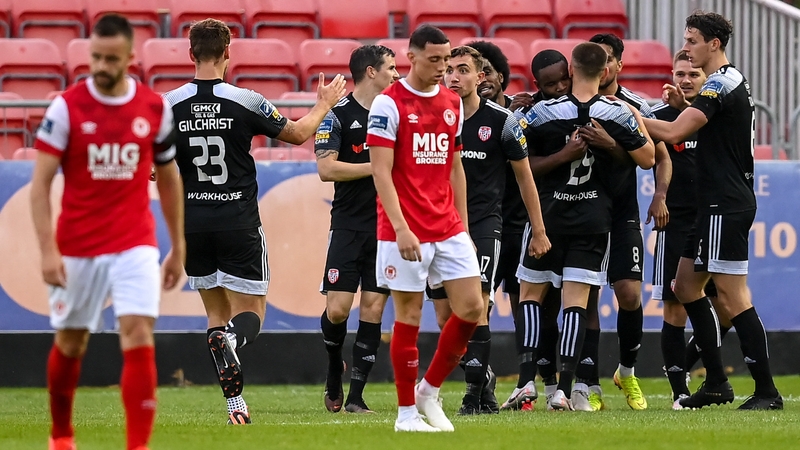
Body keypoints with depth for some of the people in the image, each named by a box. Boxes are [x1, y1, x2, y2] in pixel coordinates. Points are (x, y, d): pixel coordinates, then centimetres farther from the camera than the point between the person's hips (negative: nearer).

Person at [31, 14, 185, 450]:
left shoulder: (155, 108, 1)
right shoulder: (66, 107, -7)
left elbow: (168, 179, 13)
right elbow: (41, 182, -8)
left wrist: (178, 247, 14)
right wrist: (48, 249, -17)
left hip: (134, 244, 0)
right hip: (77, 246, 0)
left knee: (138, 335, -14)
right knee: (70, 341, 12)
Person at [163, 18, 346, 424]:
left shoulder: (169, 106, -4)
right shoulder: (245, 102, -9)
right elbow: (297, 134, 5)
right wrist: (324, 104, 22)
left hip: (192, 226, 2)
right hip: (239, 225, -2)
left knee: (217, 313, 15)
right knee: (250, 313, 6)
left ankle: (234, 403, 6)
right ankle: (231, 339, -30)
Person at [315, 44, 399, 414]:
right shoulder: (338, 115, -5)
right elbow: (326, 168, -14)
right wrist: (376, 167, -13)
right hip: (348, 226, -4)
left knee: (372, 310, -1)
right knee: (337, 310, -9)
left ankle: (356, 395, 3)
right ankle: (334, 370, 20)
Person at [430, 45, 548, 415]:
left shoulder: (501, 120, -4)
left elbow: (524, 176, 5)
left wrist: (539, 231, 6)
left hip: (484, 221, -4)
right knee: (445, 317, 3)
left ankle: (474, 394, -12)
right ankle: (482, 381, 19)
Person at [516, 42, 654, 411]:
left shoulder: (542, 112, -8)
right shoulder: (618, 113, -7)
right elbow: (647, 157, 2)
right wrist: (638, 120, 16)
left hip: (548, 213, -1)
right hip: (595, 217, 1)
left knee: (530, 294, 11)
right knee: (576, 301, 0)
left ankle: (527, 378, -3)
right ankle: (564, 389, -8)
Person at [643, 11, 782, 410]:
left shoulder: (720, 85, -16)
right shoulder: (732, 81, 15)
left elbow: (673, 133, -22)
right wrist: (684, 105, 12)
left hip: (726, 206, -11)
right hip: (717, 202, 11)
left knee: (733, 296, -10)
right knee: (686, 285, 14)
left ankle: (766, 390, -9)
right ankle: (715, 382, 16)